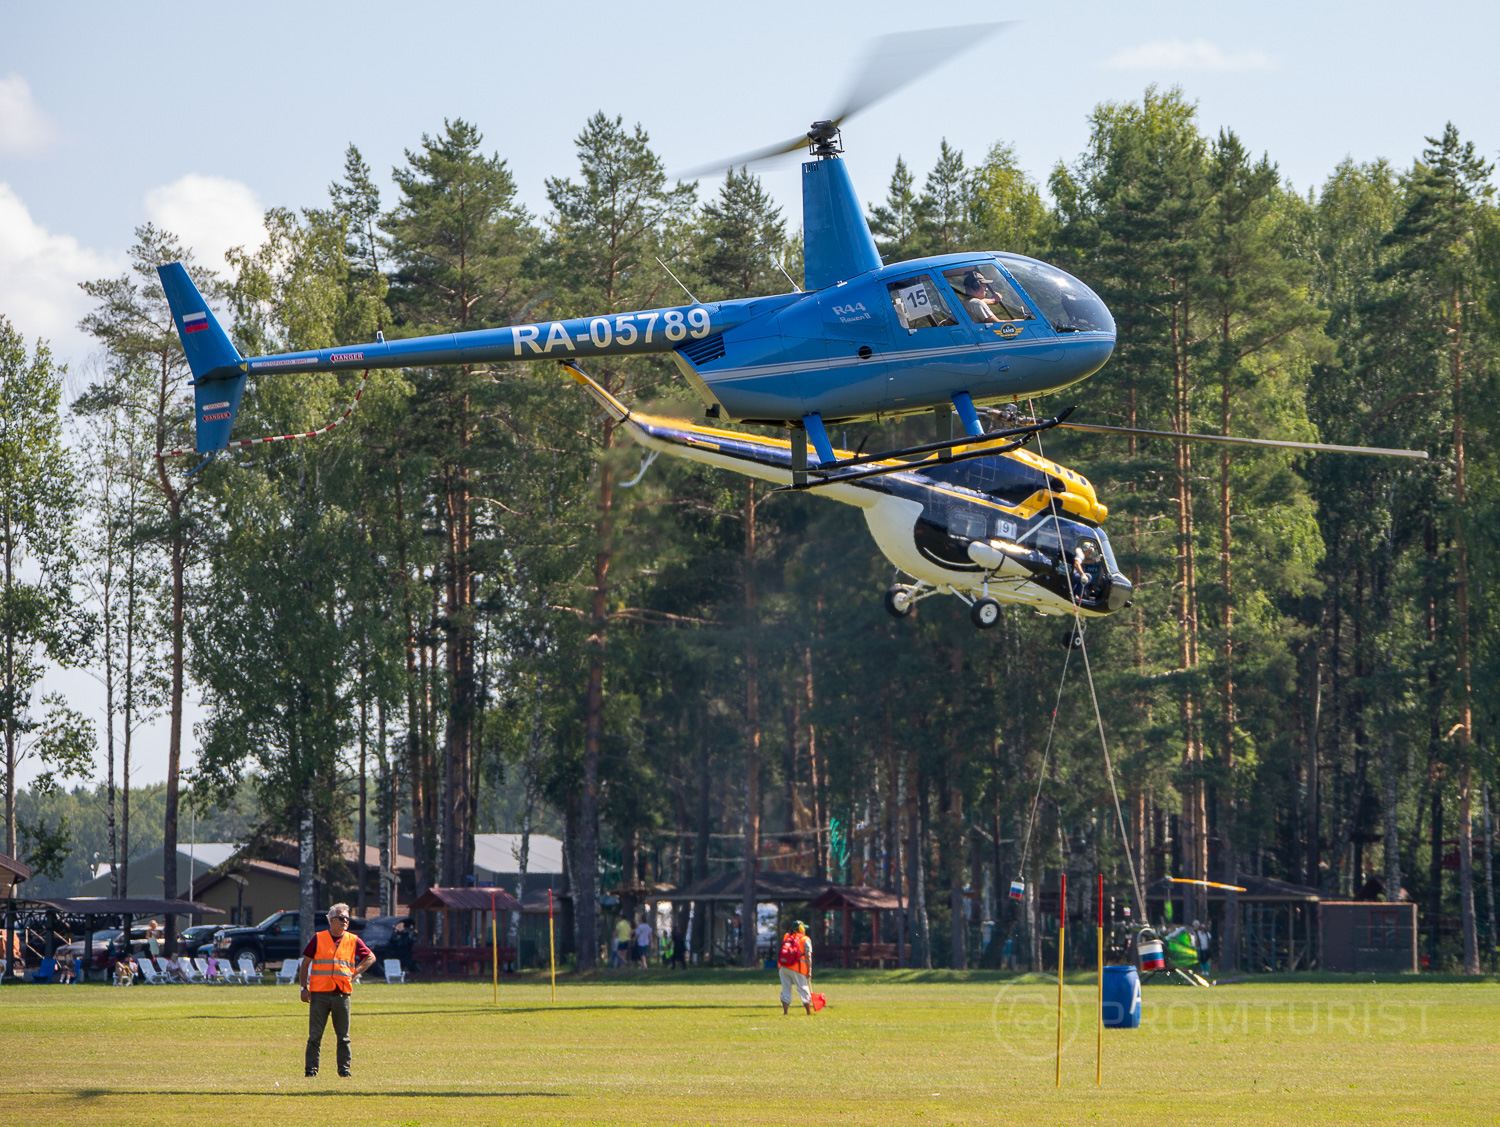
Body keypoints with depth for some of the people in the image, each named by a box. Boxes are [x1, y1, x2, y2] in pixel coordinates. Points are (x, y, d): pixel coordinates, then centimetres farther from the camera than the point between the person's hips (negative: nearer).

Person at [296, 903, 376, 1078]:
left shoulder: (353, 941, 9)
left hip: (342, 995, 2)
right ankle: (311, 1068, 4)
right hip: (319, 994, -2)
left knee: (343, 1037, 4)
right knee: (315, 1036, -1)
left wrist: (355, 973, 6)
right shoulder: (318, 939, 4)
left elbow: (370, 957, 20)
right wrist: (304, 988, 0)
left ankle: (344, 1068, 12)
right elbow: (305, 963, 7)